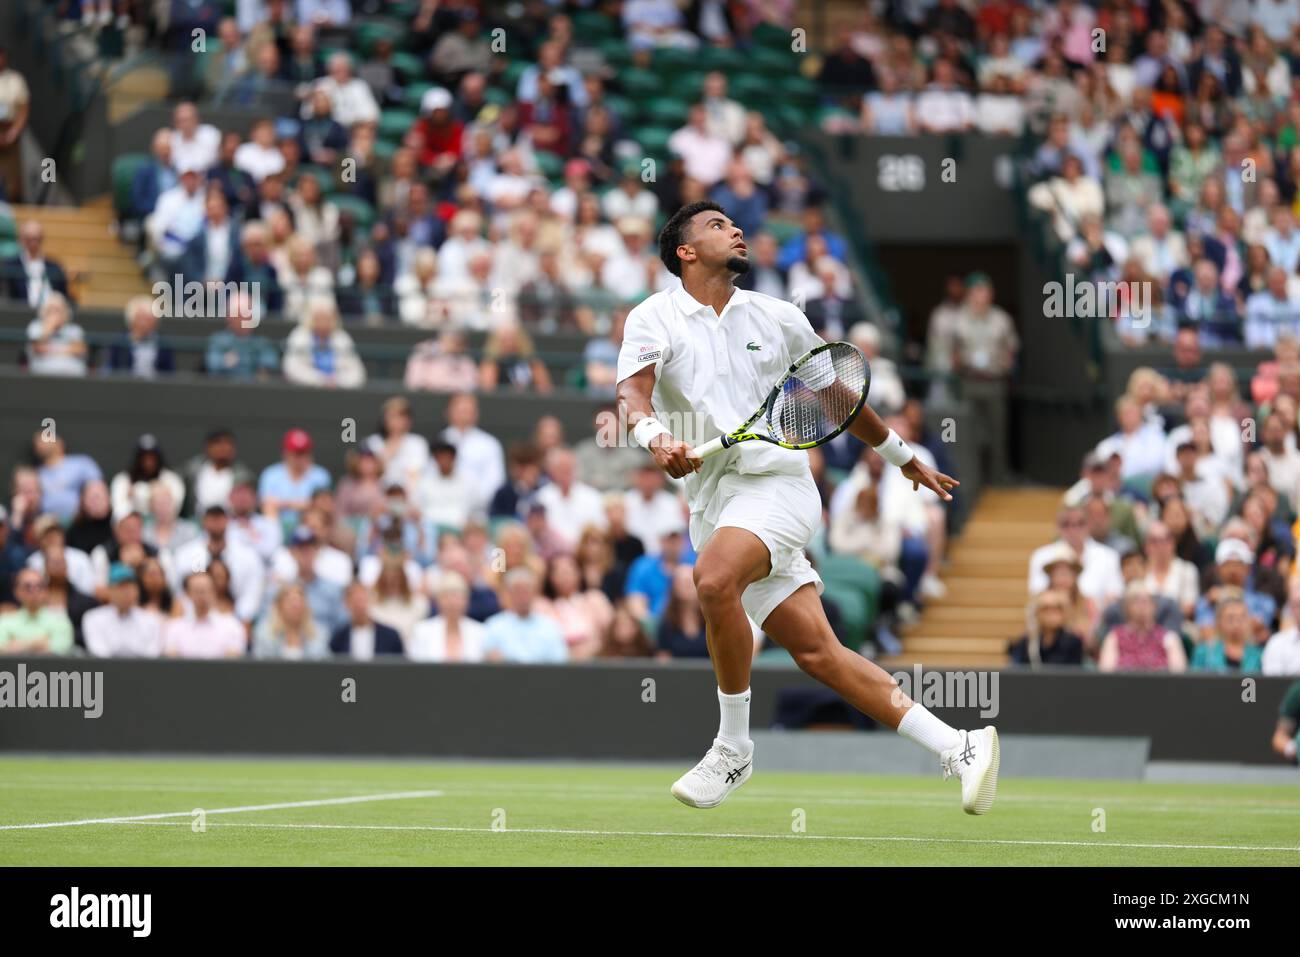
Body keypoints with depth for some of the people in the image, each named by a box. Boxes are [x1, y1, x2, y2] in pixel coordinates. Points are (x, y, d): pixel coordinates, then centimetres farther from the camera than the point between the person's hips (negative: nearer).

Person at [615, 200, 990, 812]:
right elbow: (634, 388, -14)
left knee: (715, 579, -32)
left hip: (776, 481, -1)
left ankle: (734, 748, -19)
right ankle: (959, 749, -2)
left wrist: (904, 458, 33)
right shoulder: (655, 318, 5)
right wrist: (655, 435, -36)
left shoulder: (778, 319, 11)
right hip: (714, 502, 1)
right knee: (816, 652, -6)